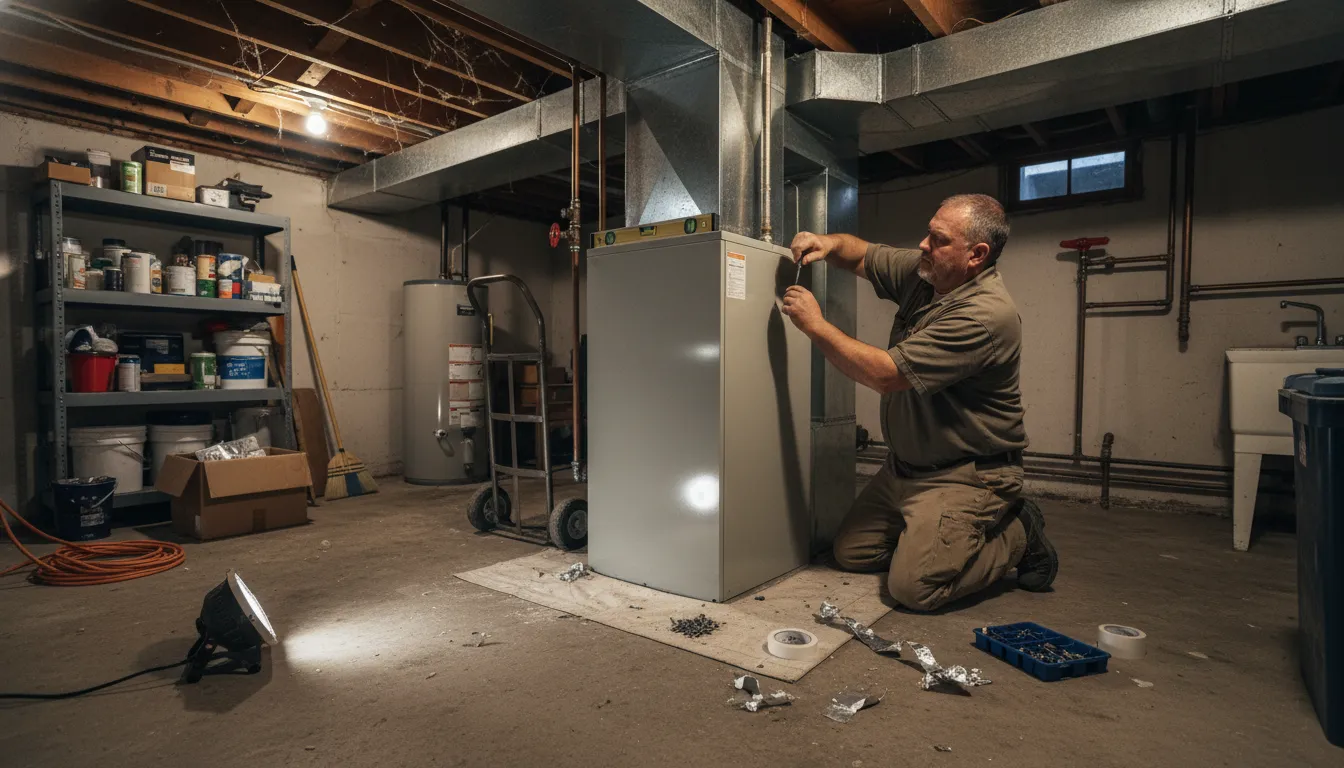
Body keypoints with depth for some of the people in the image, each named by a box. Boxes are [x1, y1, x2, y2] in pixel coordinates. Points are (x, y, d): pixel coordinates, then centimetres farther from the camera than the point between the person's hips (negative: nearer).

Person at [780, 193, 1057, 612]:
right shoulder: (923, 272, 0)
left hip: (965, 477, -8)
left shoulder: (987, 315, -26)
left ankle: (1019, 535, 7)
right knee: (851, 553, 6)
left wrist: (815, 325, -21)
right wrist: (828, 243, -9)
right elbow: (861, 255, 15)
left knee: (912, 586, -16)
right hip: (905, 465, 8)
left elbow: (886, 374, -28)